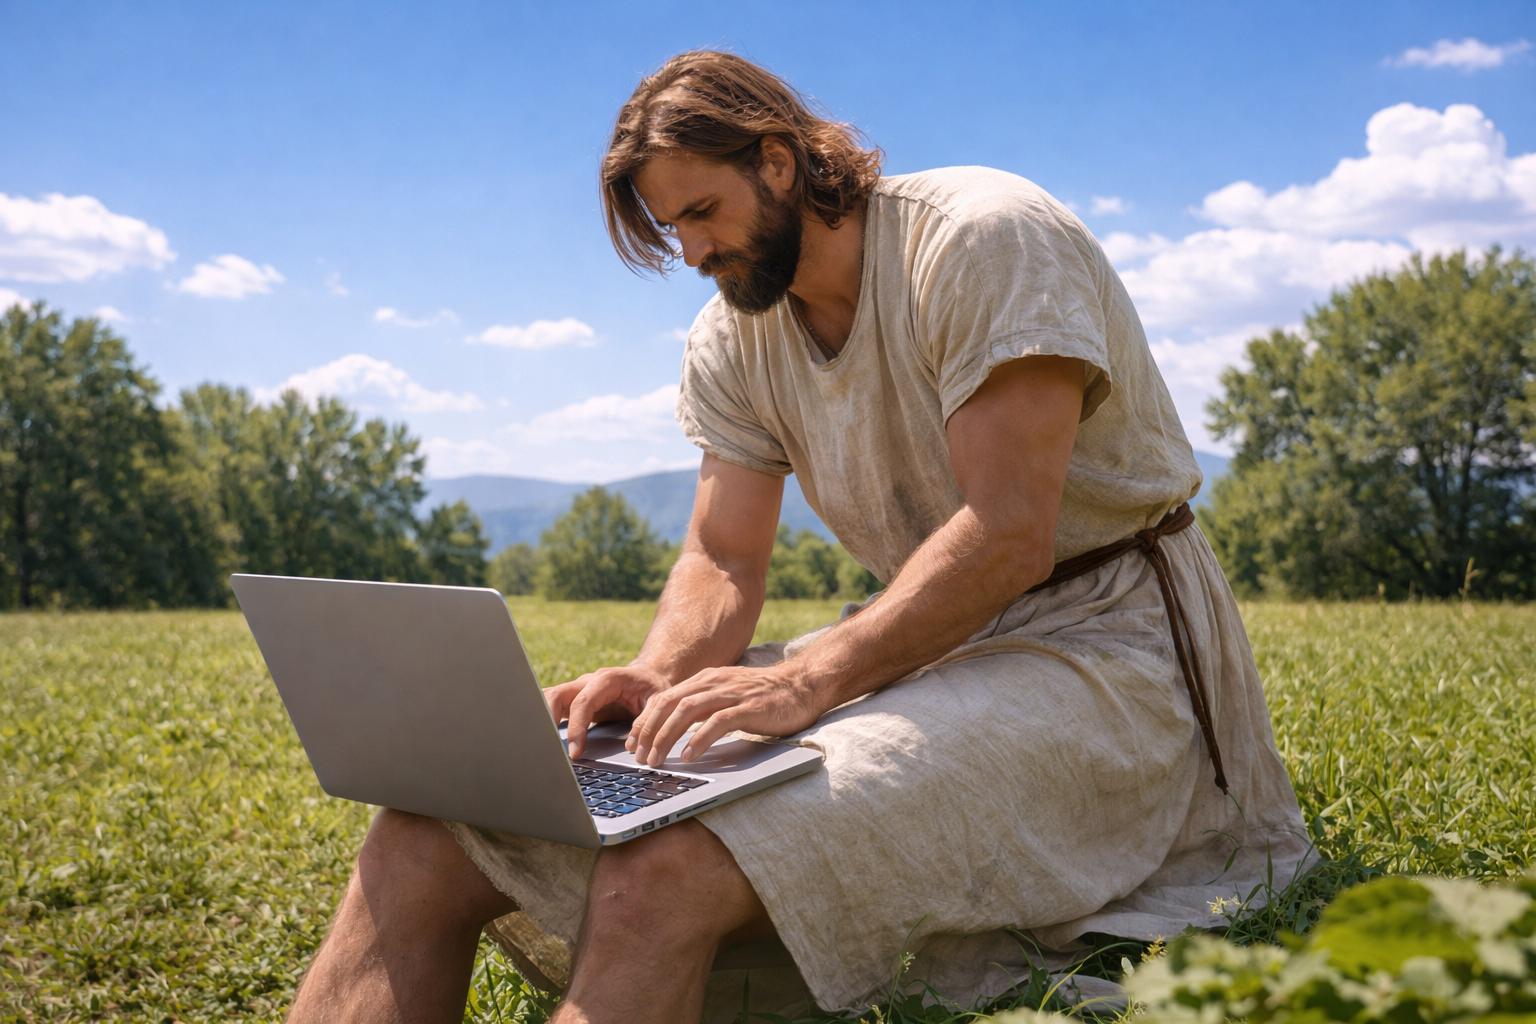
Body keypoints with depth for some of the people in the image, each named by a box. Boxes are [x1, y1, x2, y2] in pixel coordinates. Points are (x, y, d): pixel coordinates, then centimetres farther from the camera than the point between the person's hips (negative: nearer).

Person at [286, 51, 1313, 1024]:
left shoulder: (982, 236, -12)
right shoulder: (734, 337, 9)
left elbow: (1010, 534, -20)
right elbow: (725, 559, 7)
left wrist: (806, 679, -29)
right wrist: (659, 676, -15)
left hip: (1100, 644, -6)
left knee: (665, 879, -36)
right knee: (426, 833, -12)